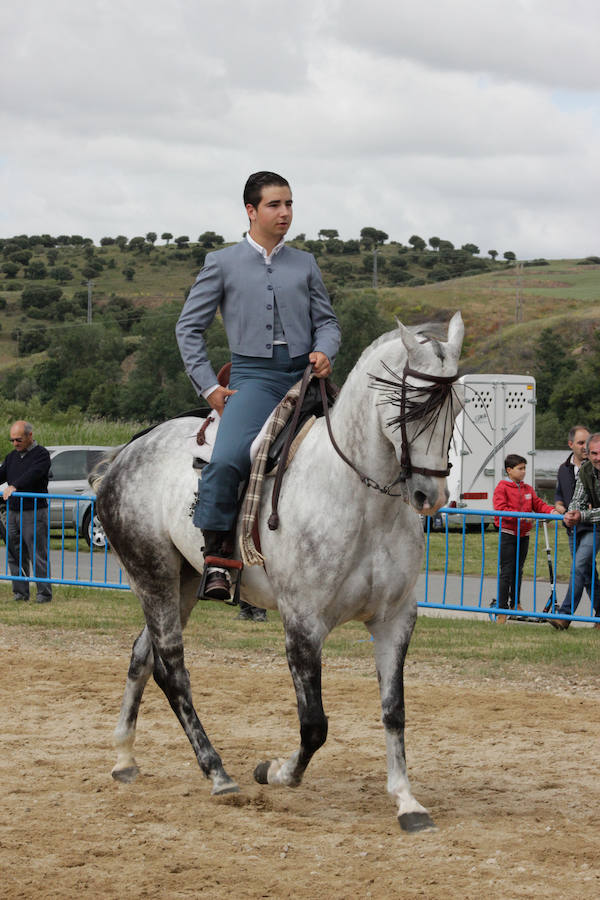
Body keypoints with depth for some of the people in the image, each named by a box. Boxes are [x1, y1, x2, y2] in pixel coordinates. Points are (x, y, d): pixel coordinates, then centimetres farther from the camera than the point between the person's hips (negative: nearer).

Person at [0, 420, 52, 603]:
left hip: (34, 513, -7)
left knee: (38, 555, -6)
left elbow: (32, 474, -23)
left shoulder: (41, 454, -6)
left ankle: (44, 593, -2)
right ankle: (20, 592, 12)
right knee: (15, 555, 6)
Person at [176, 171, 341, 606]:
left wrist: (324, 351, -5)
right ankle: (216, 557, -15)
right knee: (226, 460, -27)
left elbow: (326, 320, 19)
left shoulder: (305, 264, 15)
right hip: (253, 376, -3)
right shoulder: (223, 263, 7)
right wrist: (209, 386, 1)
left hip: (305, 374, 4)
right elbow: (189, 327, 9)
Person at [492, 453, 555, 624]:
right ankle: (502, 610, -5)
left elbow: (538, 504, 8)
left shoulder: (528, 489, 12)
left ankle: (516, 603, 27)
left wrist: (552, 511, -12)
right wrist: (519, 516, -27)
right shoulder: (502, 487, -7)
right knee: (507, 572, -7)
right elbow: (501, 509, -16)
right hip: (507, 533, -6)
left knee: (518, 570, 14)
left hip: (523, 534, 6)